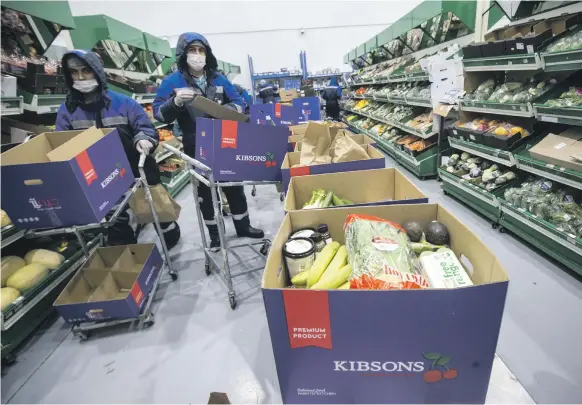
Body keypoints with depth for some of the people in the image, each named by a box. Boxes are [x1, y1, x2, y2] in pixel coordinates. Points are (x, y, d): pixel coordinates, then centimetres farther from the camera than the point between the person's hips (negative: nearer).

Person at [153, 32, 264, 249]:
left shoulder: (219, 79, 5)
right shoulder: (172, 81, -3)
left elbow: (238, 102, 8)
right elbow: (158, 113, -6)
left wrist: (226, 110, -15)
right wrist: (176, 102, -26)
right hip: (196, 149, -2)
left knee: (234, 185, 10)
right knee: (204, 191, 8)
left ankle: (243, 226, 27)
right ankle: (214, 234, 26)